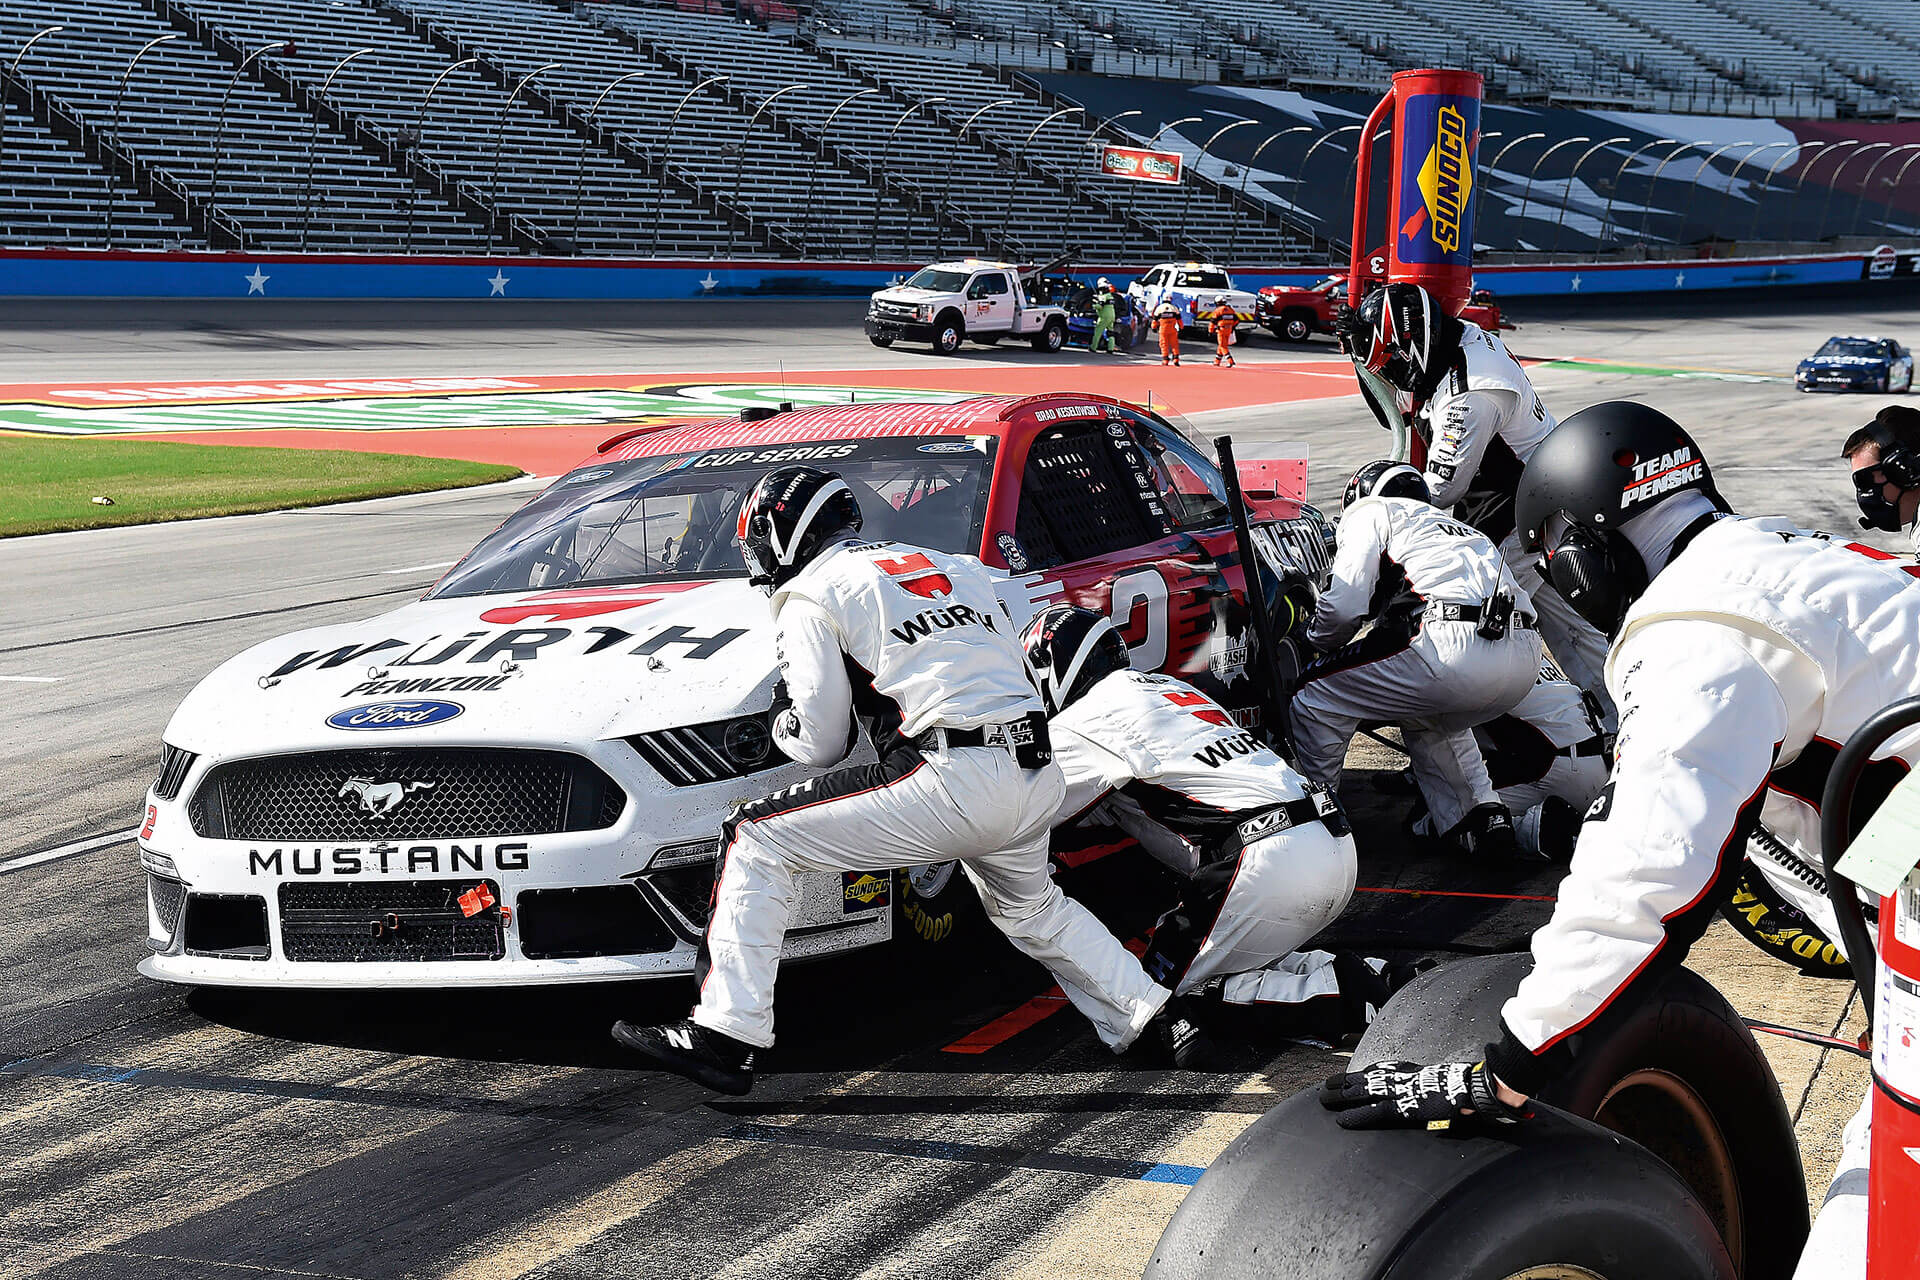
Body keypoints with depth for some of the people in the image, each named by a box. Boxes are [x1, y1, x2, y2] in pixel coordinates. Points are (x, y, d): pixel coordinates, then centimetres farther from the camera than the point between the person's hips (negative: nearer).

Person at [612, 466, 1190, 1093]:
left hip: (954, 782, -7)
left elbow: (820, 743, 5)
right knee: (1031, 911, 35)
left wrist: (781, 717, 28)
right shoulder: (955, 568, 26)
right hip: (1038, 778, 7)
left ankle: (725, 1033, -3)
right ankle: (1157, 1021, 32)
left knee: (755, 841, 3)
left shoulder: (810, 597, 7)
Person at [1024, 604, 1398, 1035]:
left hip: (1268, 862, -9)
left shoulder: (1082, 722, 0)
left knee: (1166, 988, 2)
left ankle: (1337, 995, -12)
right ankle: (1373, 977, 5)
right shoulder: (1167, 686, 27)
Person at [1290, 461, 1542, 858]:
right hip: (1525, 661, 8)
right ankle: (1482, 814, 18)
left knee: (1317, 695, 9)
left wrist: (1314, 641, 25)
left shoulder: (1372, 512, 17)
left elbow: (1344, 606, 5)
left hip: (1457, 647, -8)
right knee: (1427, 721, 36)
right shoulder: (1456, 528, 40)